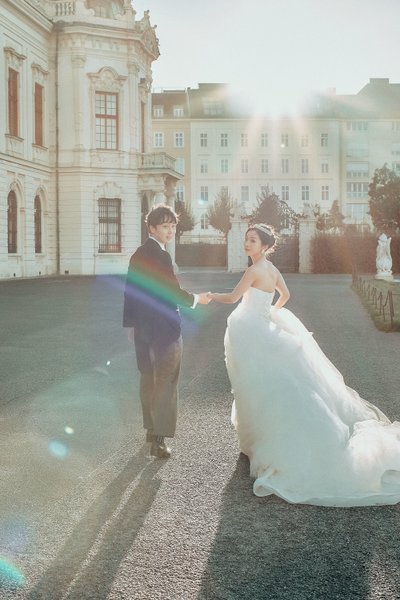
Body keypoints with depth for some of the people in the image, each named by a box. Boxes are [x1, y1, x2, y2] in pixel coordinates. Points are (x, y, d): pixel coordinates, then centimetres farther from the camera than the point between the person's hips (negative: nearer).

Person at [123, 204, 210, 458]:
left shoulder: (138, 254, 9)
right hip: (164, 327, -8)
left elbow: (130, 291, 13)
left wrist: (130, 323, 18)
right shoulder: (160, 256, -18)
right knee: (166, 383, -1)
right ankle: (159, 439, 1)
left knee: (148, 379, 18)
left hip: (142, 327, 8)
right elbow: (174, 292, -18)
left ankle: (151, 428, 31)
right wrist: (197, 299, 0)